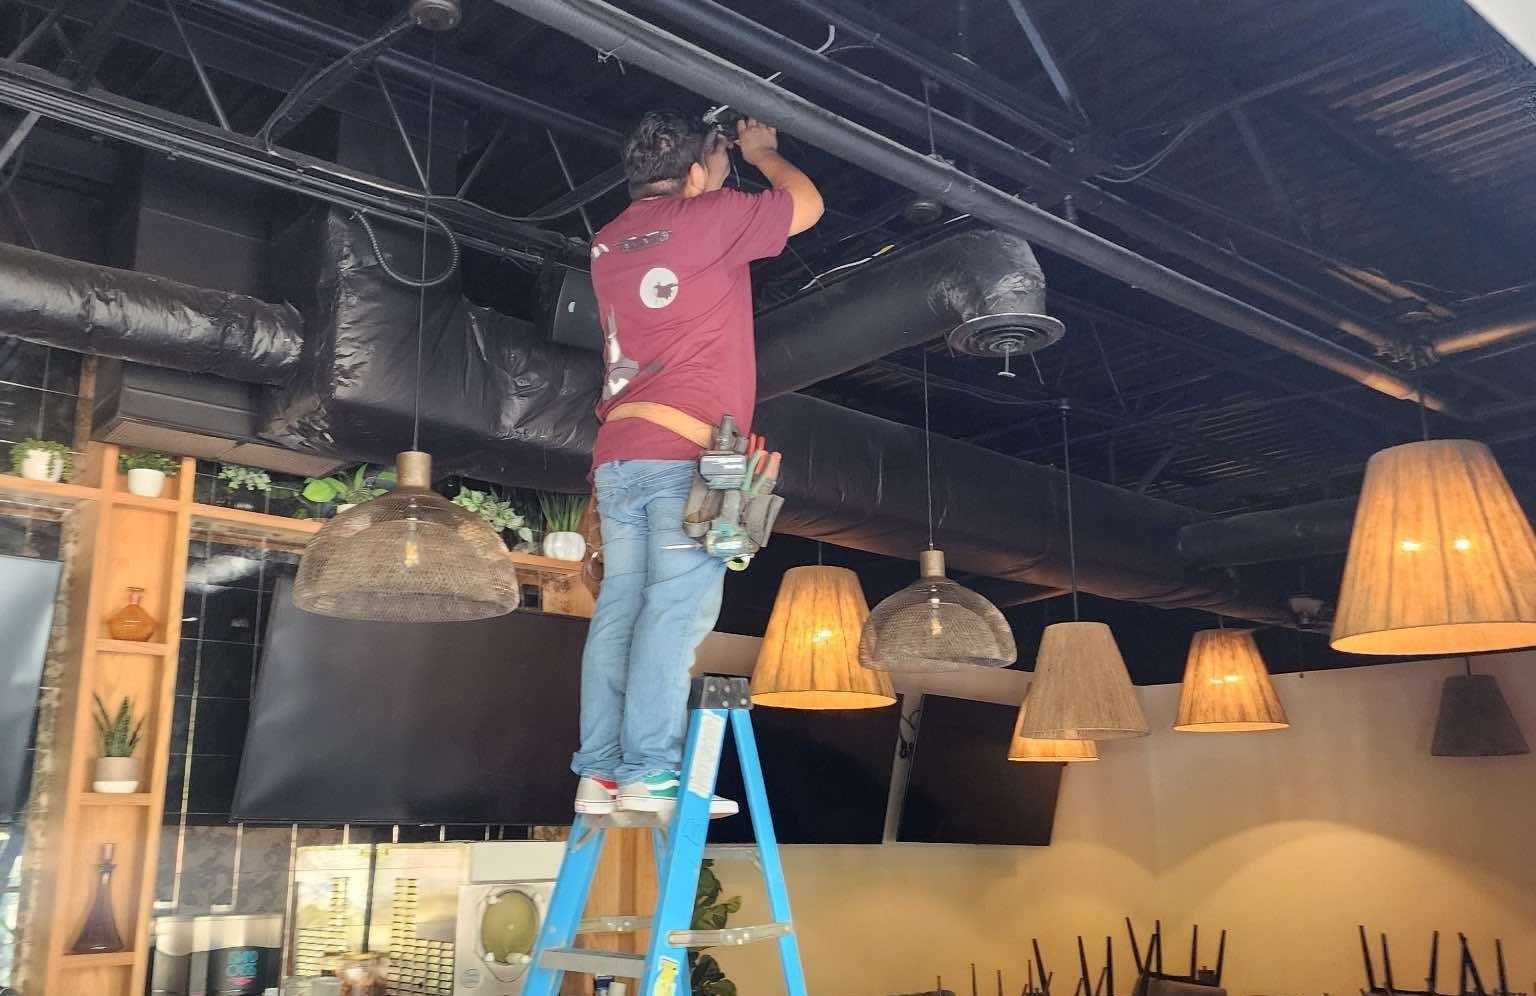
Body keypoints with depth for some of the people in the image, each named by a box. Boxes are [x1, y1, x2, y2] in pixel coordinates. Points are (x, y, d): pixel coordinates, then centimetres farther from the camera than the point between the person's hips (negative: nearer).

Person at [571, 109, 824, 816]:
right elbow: (806, 203, 13)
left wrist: (715, 152, 45)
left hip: (617, 453, 7)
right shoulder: (709, 217, 1)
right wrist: (762, 154, 32)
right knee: (676, 611, -12)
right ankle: (650, 774, -17)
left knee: (619, 609, 3)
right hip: (686, 450, -7)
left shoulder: (609, 244, 20)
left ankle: (599, 772, 0)